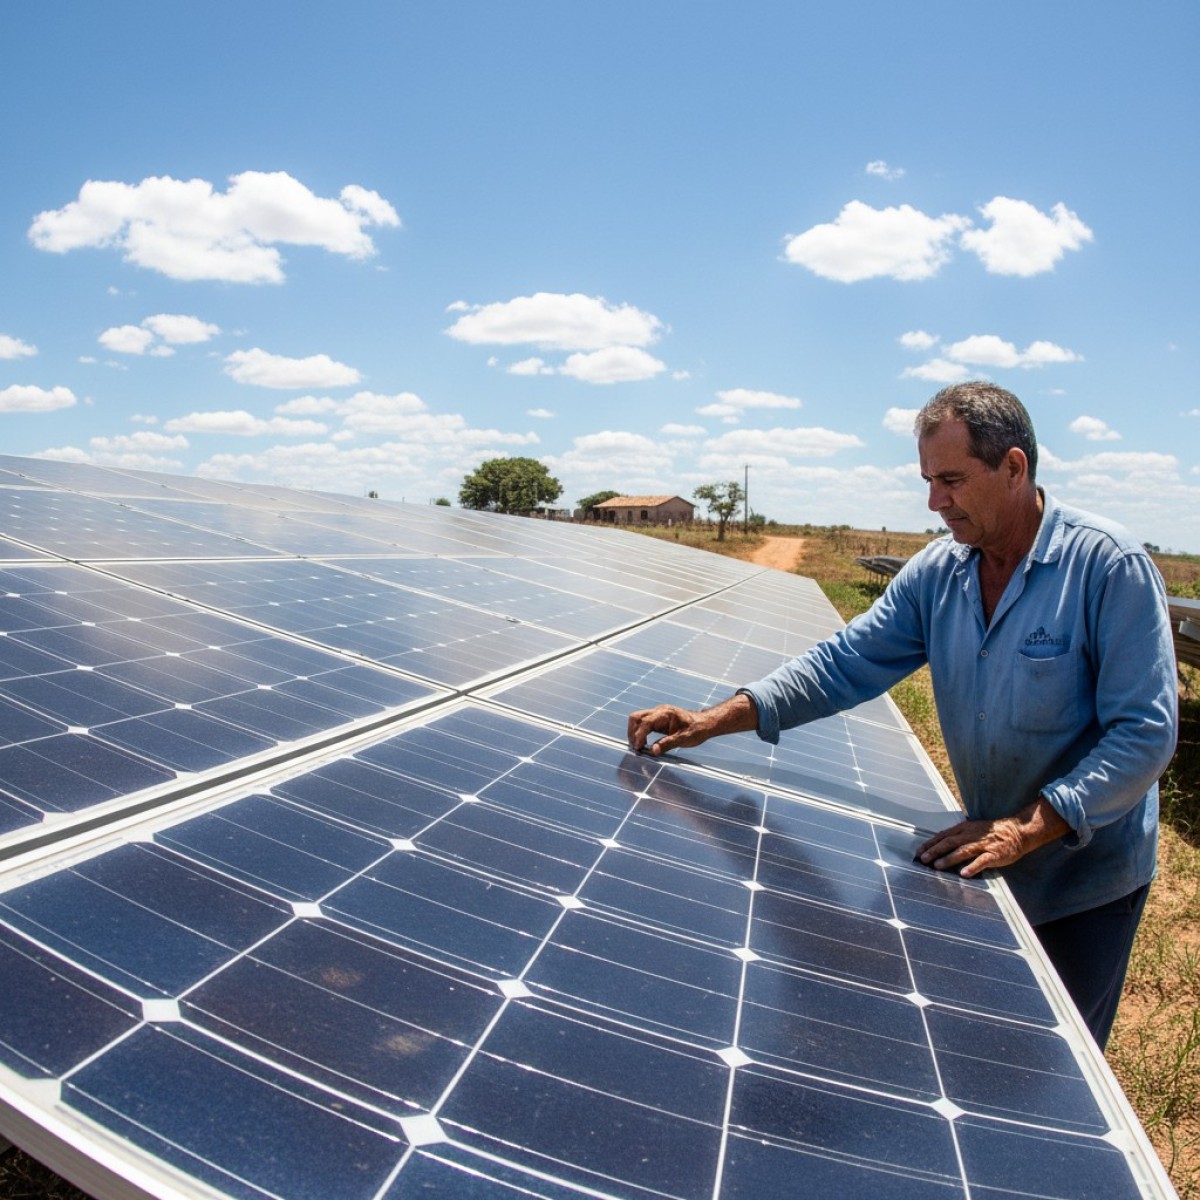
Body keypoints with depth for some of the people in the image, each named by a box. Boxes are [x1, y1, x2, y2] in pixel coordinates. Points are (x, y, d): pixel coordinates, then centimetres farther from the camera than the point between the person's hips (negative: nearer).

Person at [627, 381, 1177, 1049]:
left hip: (1086, 883, -4)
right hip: (987, 865, 4)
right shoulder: (937, 573, -5)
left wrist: (1028, 828, -30)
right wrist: (713, 722, -18)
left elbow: (1146, 734, -21)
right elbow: (845, 662, -8)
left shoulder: (1111, 567, -21)